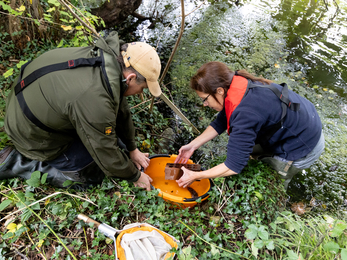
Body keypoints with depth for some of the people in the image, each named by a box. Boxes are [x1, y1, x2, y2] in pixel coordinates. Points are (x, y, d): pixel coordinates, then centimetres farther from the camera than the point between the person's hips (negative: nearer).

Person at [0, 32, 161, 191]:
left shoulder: (111, 56, -12)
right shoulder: (96, 101, -39)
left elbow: (121, 110, 1)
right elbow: (107, 155, -24)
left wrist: (132, 148, 11)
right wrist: (135, 177, -6)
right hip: (32, 131, -8)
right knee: (90, 176, 3)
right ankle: (15, 162, 3)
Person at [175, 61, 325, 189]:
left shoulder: (246, 113, -38)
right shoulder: (236, 85, -12)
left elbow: (234, 167, -32)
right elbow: (220, 123, 2)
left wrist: (194, 176, -21)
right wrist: (193, 145, -2)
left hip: (303, 150, -8)